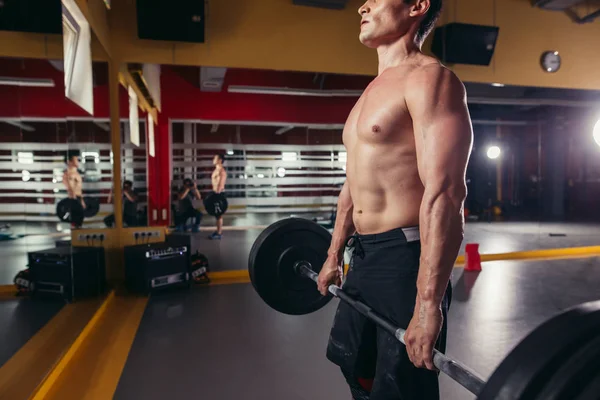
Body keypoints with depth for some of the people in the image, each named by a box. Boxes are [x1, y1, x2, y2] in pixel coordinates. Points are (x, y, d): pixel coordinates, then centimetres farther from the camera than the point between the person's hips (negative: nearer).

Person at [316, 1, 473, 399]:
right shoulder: (374, 90, 17)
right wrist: (334, 256, 20)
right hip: (364, 256, 9)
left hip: (405, 257, -9)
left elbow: (445, 192, -23)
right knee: (355, 366, 25)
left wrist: (428, 303, -27)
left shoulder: (429, 78, -12)